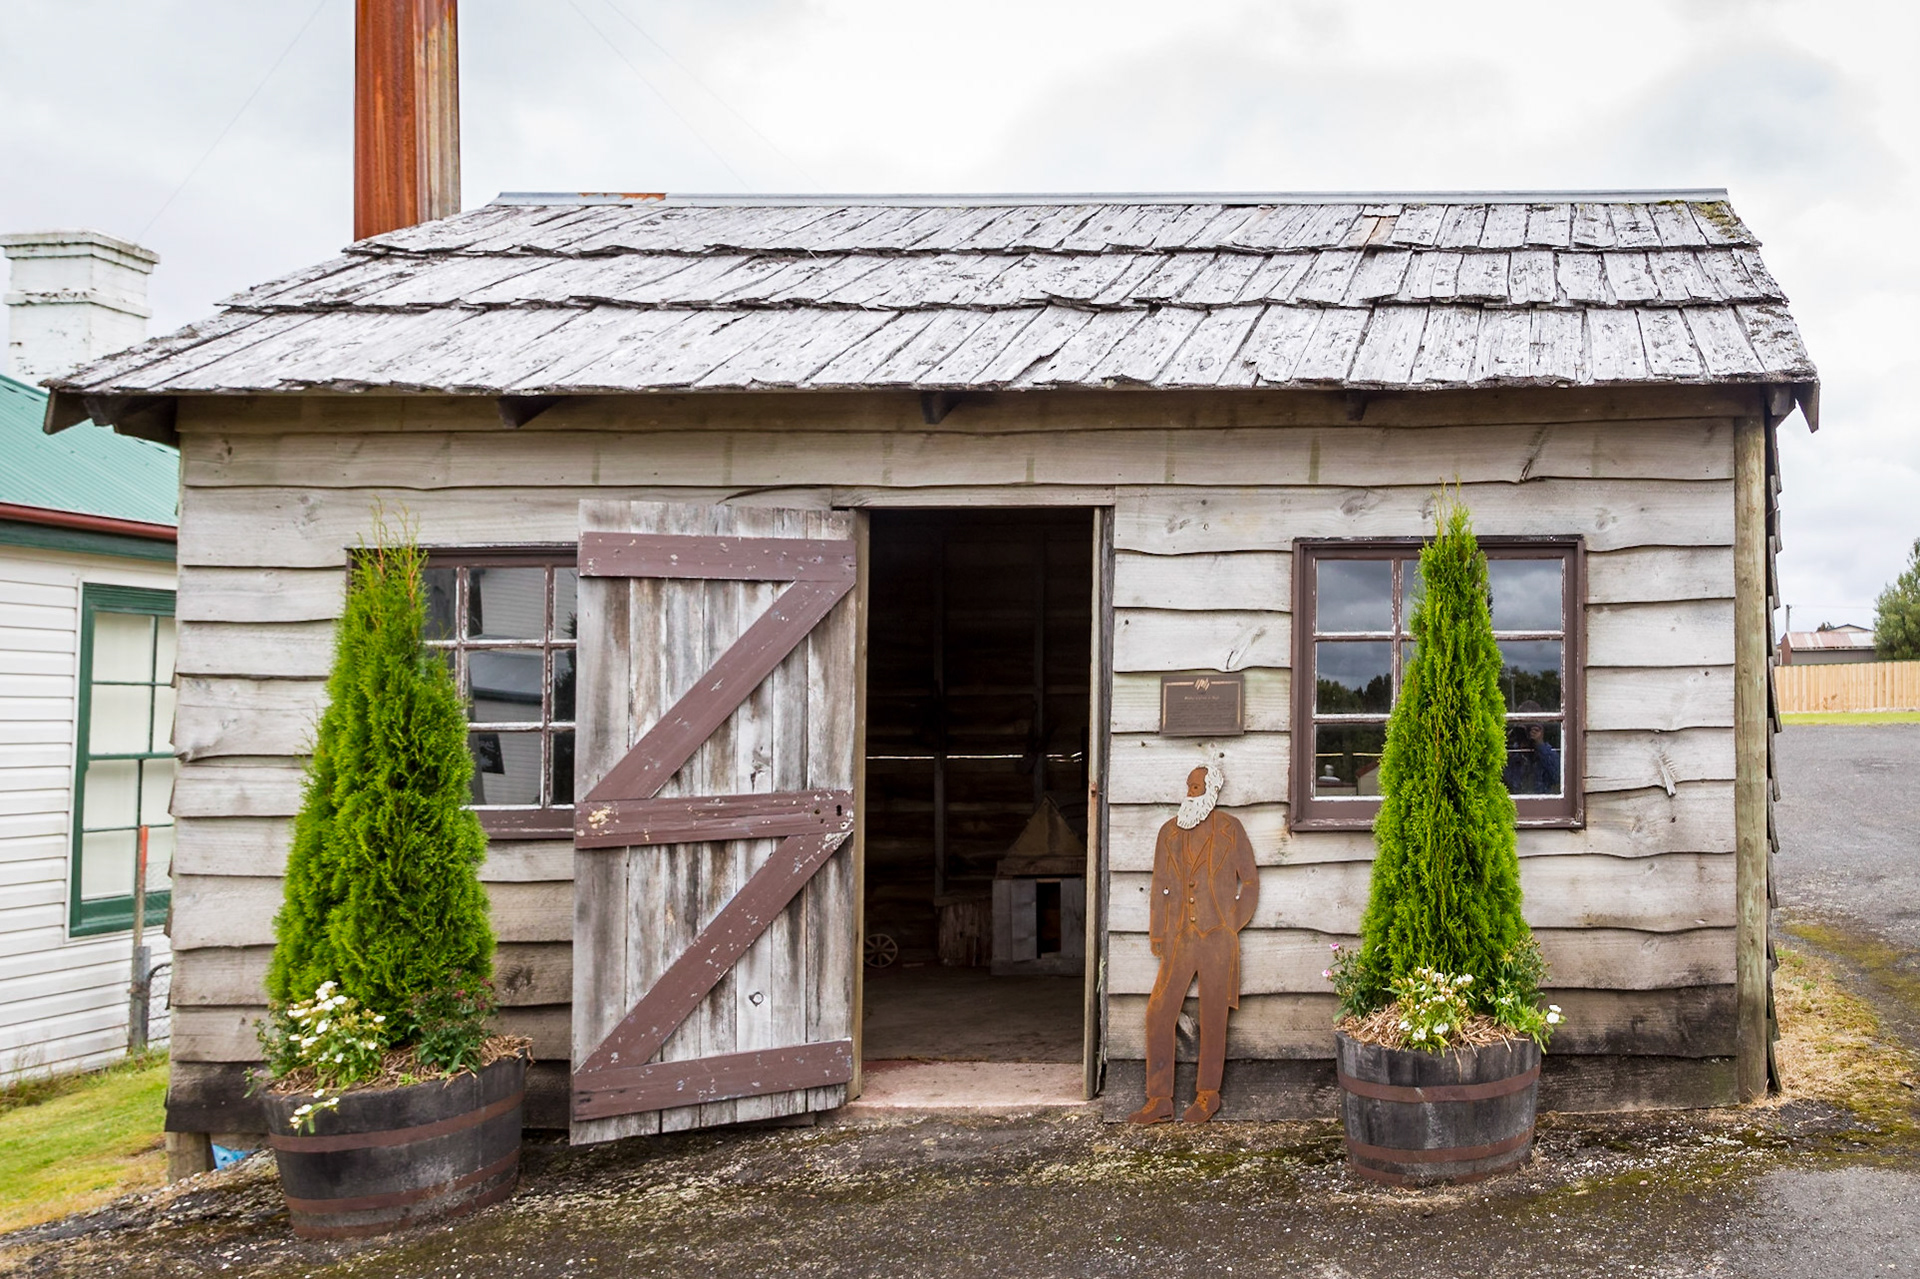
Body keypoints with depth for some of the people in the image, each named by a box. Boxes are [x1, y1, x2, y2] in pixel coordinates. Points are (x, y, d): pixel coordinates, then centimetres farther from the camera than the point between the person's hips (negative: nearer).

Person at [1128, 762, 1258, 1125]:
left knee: (1213, 1019, 3)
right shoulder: (1169, 832, 11)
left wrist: (1234, 925, 1)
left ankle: (1208, 1095, 15)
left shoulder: (1230, 829, 3)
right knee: (1158, 1013, -4)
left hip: (1217, 938, -3)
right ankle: (1159, 1100, 2)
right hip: (1179, 939, 3)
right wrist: (1157, 935, 8)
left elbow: (1250, 881, 7)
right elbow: (1160, 887, 14)